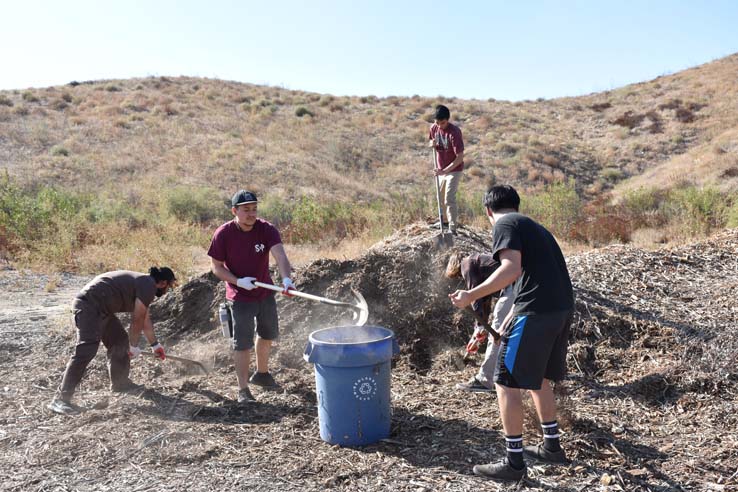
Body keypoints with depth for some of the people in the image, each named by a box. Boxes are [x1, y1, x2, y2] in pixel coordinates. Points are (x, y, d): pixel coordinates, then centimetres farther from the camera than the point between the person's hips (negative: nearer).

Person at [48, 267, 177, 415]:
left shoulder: (143, 283, 21)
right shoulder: (149, 286, -10)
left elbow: (145, 320, 31)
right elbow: (137, 320, -10)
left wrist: (155, 344, 38)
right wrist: (134, 346, 3)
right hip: (90, 306, -11)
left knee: (120, 341, 18)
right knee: (86, 350, -19)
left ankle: (120, 383, 30)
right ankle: (61, 399, -20)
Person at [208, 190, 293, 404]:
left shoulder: (266, 229, -16)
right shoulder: (223, 234, -18)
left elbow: (279, 254, -31)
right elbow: (216, 267, -10)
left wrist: (286, 278, -49)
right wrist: (238, 281, -26)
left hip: (265, 293, 4)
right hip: (241, 297, -4)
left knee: (269, 334, 21)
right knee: (243, 343, -1)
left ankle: (262, 374, 45)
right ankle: (243, 389, 13)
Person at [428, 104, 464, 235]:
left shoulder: (454, 132, -26)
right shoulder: (434, 128, -6)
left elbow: (460, 157, -27)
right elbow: (429, 142, 15)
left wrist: (445, 170, -32)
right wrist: (431, 144, -11)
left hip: (454, 170, -7)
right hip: (441, 170, 7)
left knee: (449, 198, -15)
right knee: (441, 197, 20)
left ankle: (453, 228, -9)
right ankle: (444, 219, 41)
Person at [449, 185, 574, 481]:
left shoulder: (504, 224, -2)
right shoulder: (533, 226, 25)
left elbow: (512, 269, -19)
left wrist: (471, 296, -16)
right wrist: (506, 324, 37)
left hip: (536, 312, -9)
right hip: (562, 309, 9)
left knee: (507, 384, 1)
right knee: (538, 380, 24)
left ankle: (514, 462, 8)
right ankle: (551, 446, 35)